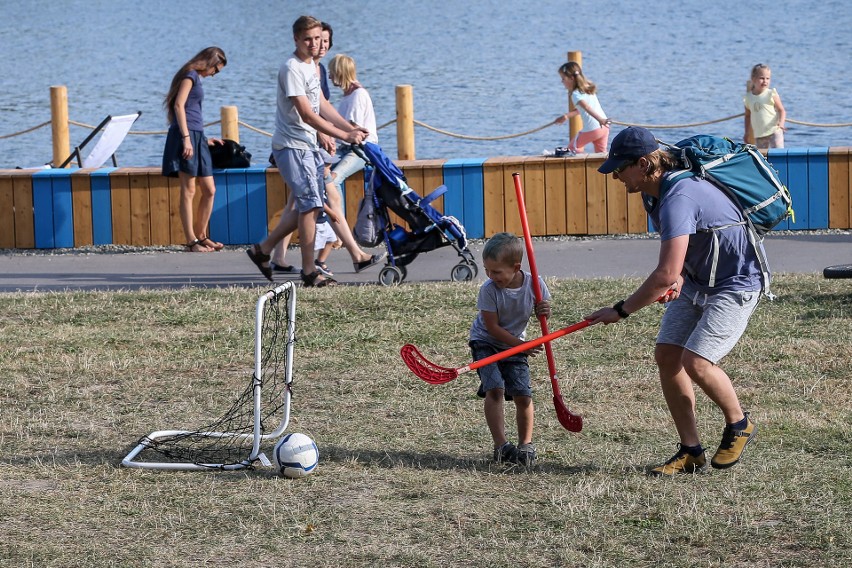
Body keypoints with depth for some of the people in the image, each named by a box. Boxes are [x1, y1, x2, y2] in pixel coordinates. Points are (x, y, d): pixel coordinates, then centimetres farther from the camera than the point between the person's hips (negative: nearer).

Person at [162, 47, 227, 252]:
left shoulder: (196, 78, 23)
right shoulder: (190, 75, -4)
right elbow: (179, 105, -15)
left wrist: (204, 140, 30)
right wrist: (186, 138, -21)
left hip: (196, 137, 9)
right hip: (186, 135, -9)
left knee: (209, 190, 8)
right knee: (188, 190, -7)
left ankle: (201, 236, 16)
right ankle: (192, 242, -7)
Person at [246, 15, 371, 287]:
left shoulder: (312, 66, 14)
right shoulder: (292, 69, -17)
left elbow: (322, 106, 18)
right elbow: (306, 114, -23)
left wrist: (350, 128, 6)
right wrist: (344, 135, -24)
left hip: (308, 145, 10)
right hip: (292, 146, -10)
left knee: (307, 206, 12)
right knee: (310, 205, -11)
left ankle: (262, 249, 22)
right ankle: (309, 272, -7)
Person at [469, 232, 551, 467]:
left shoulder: (534, 284, -15)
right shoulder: (489, 289, -23)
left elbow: (542, 313, 2)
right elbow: (493, 327, -19)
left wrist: (545, 311, -23)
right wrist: (522, 345, -23)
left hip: (514, 345, 3)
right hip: (486, 342, -3)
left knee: (523, 395, -6)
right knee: (495, 388, -20)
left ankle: (526, 444, 12)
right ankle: (501, 446, -18)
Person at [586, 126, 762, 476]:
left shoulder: (678, 198, -31)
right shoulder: (653, 191, 1)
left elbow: (665, 275, -36)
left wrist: (621, 311, -26)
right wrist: (678, 276, 2)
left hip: (735, 285, -10)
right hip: (695, 280, 10)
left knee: (695, 362, -21)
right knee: (667, 356, -1)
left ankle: (739, 425, 7)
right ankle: (691, 452, 5)